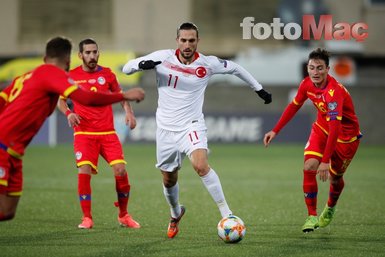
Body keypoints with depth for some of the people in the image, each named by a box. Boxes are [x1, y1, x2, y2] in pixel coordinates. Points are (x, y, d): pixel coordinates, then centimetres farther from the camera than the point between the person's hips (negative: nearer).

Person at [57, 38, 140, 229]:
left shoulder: (107, 74, 7)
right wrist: (68, 113, -9)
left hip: (107, 132, 2)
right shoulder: (72, 76, 2)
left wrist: (129, 112, 4)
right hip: (84, 133, -2)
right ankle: (87, 218, -5)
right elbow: (60, 99, 11)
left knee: (121, 171, -9)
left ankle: (123, 215, 10)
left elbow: (119, 94, 19)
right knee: (84, 172, -18)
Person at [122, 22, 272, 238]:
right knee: (169, 180, 12)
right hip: (166, 129, 2)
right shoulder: (163, 58, -7)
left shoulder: (207, 64, -7)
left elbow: (234, 68, 11)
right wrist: (141, 64, -27)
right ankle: (176, 214, 44)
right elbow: (127, 68, -4)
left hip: (192, 126, -2)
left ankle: (226, 213, -22)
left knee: (201, 165, -29)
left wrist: (259, 89, 16)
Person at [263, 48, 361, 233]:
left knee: (334, 177, 7)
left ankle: (330, 209, 42)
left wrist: (325, 161, -46)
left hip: (346, 135, -5)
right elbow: (294, 106, 7)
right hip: (321, 128, 5)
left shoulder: (335, 91, -35)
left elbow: (334, 127, -41)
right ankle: (312, 216, -7)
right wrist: (275, 131, 6)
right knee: (309, 167, -17)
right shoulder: (307, 84, -14)